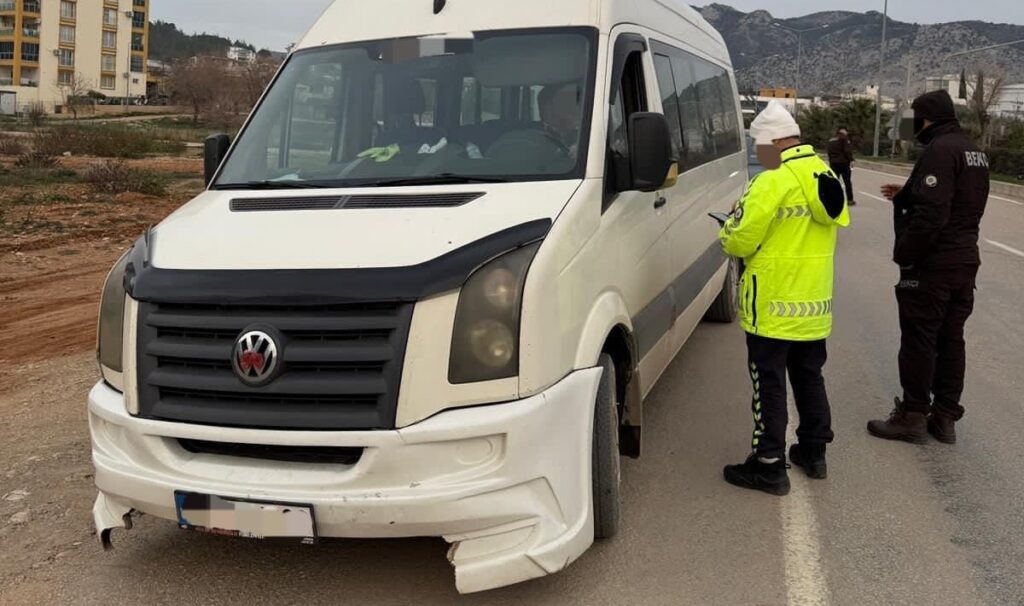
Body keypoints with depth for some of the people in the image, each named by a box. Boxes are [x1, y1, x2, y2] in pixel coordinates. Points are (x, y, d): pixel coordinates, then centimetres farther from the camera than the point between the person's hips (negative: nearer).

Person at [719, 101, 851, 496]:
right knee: (809, 378, 20)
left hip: (774, 307, -8)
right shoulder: (826, 177, 8)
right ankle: (814, 452, 31)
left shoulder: (773, 183, -20)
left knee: (770, 385, 1)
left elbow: (738, 242, -18)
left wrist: (728, 230, 4)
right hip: (815, 304, 8)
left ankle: (769, 465, 7)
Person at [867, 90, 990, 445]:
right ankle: (945, 418, 20)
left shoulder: (940, 150, -18)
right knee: (951, 340, 13)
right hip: (965, 261, 9)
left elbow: (931, 214, -25)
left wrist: (903, 253, -16)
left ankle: (913, 416, 8)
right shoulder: (972, 151, 13)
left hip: (932, 265, -9)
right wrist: (905, 196, 16)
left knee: (919, 340, 0)